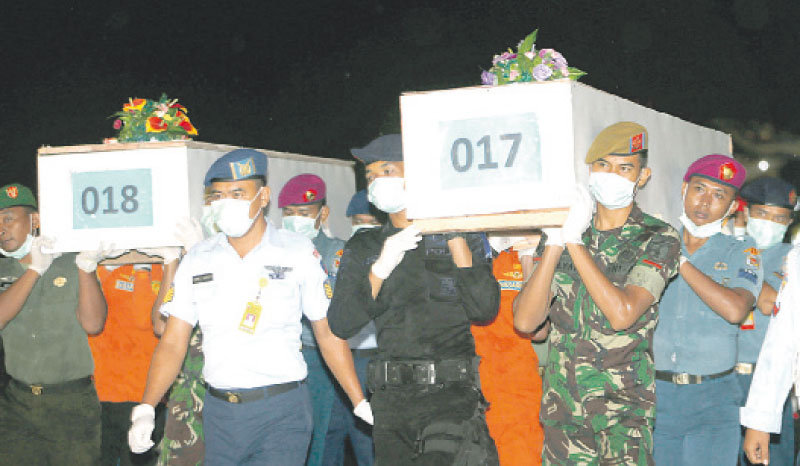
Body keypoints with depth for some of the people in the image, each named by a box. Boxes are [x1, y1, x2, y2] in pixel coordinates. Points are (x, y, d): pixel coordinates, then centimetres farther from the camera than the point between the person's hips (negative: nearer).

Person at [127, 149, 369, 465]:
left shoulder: (297, 252, 0)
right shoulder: (198, 259, 7)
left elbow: (329, 334, 3)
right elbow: (173, 343, 5)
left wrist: (361, 404, -2)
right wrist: (145, 410, -7)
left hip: (282, 411, -3)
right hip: (219, 412, 3)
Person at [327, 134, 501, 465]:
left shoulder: (461, 237, 6)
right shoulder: (364, 248, 13)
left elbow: (485, 310, -7)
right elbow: (340, 325, 2)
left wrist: (455, 239, -9)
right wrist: (380, 269, -9)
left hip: (452, 392, -3)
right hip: (390, 400, 4)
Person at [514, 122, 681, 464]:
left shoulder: (659, 239, -2)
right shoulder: (560, 233, 8)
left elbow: (622, 314, -17)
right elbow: (525, 321, -2)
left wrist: (574, 243, -15)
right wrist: (555, 243, -12)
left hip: (623, 408, -3)